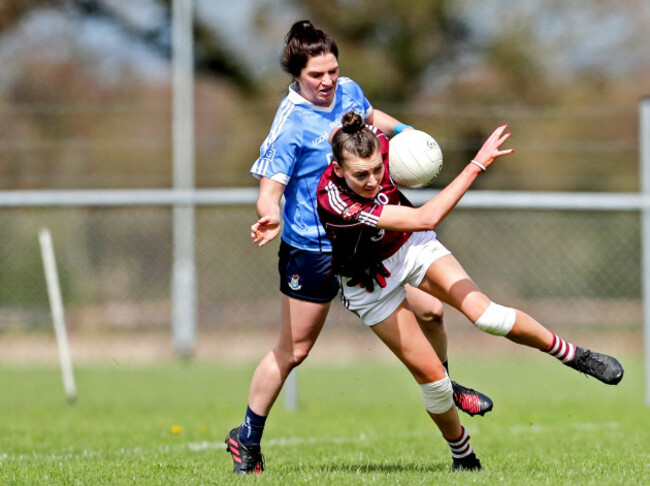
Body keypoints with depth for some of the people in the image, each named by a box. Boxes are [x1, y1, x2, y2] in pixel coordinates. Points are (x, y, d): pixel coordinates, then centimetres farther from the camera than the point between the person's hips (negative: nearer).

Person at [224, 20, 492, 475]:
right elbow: (270, 189, -23)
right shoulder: (290, 123, -21)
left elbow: (369, 116, 24)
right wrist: (271, 216, -45)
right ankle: (248, 438, 18)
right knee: (293, 350, 2)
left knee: (429, 310, 5)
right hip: (312, 250, -6)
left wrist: (403, 131, 6)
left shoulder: (349, 91, -1)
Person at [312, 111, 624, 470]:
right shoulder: (335, 203, -41)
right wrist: (478, 164, -45)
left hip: (412, 246, 3)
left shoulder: (379, 144, -26)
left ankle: (574, 355, -1)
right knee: (429, 373, -6)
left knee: (482, 312, -19)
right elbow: (425, 218, -45)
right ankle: (463, 457, 18)